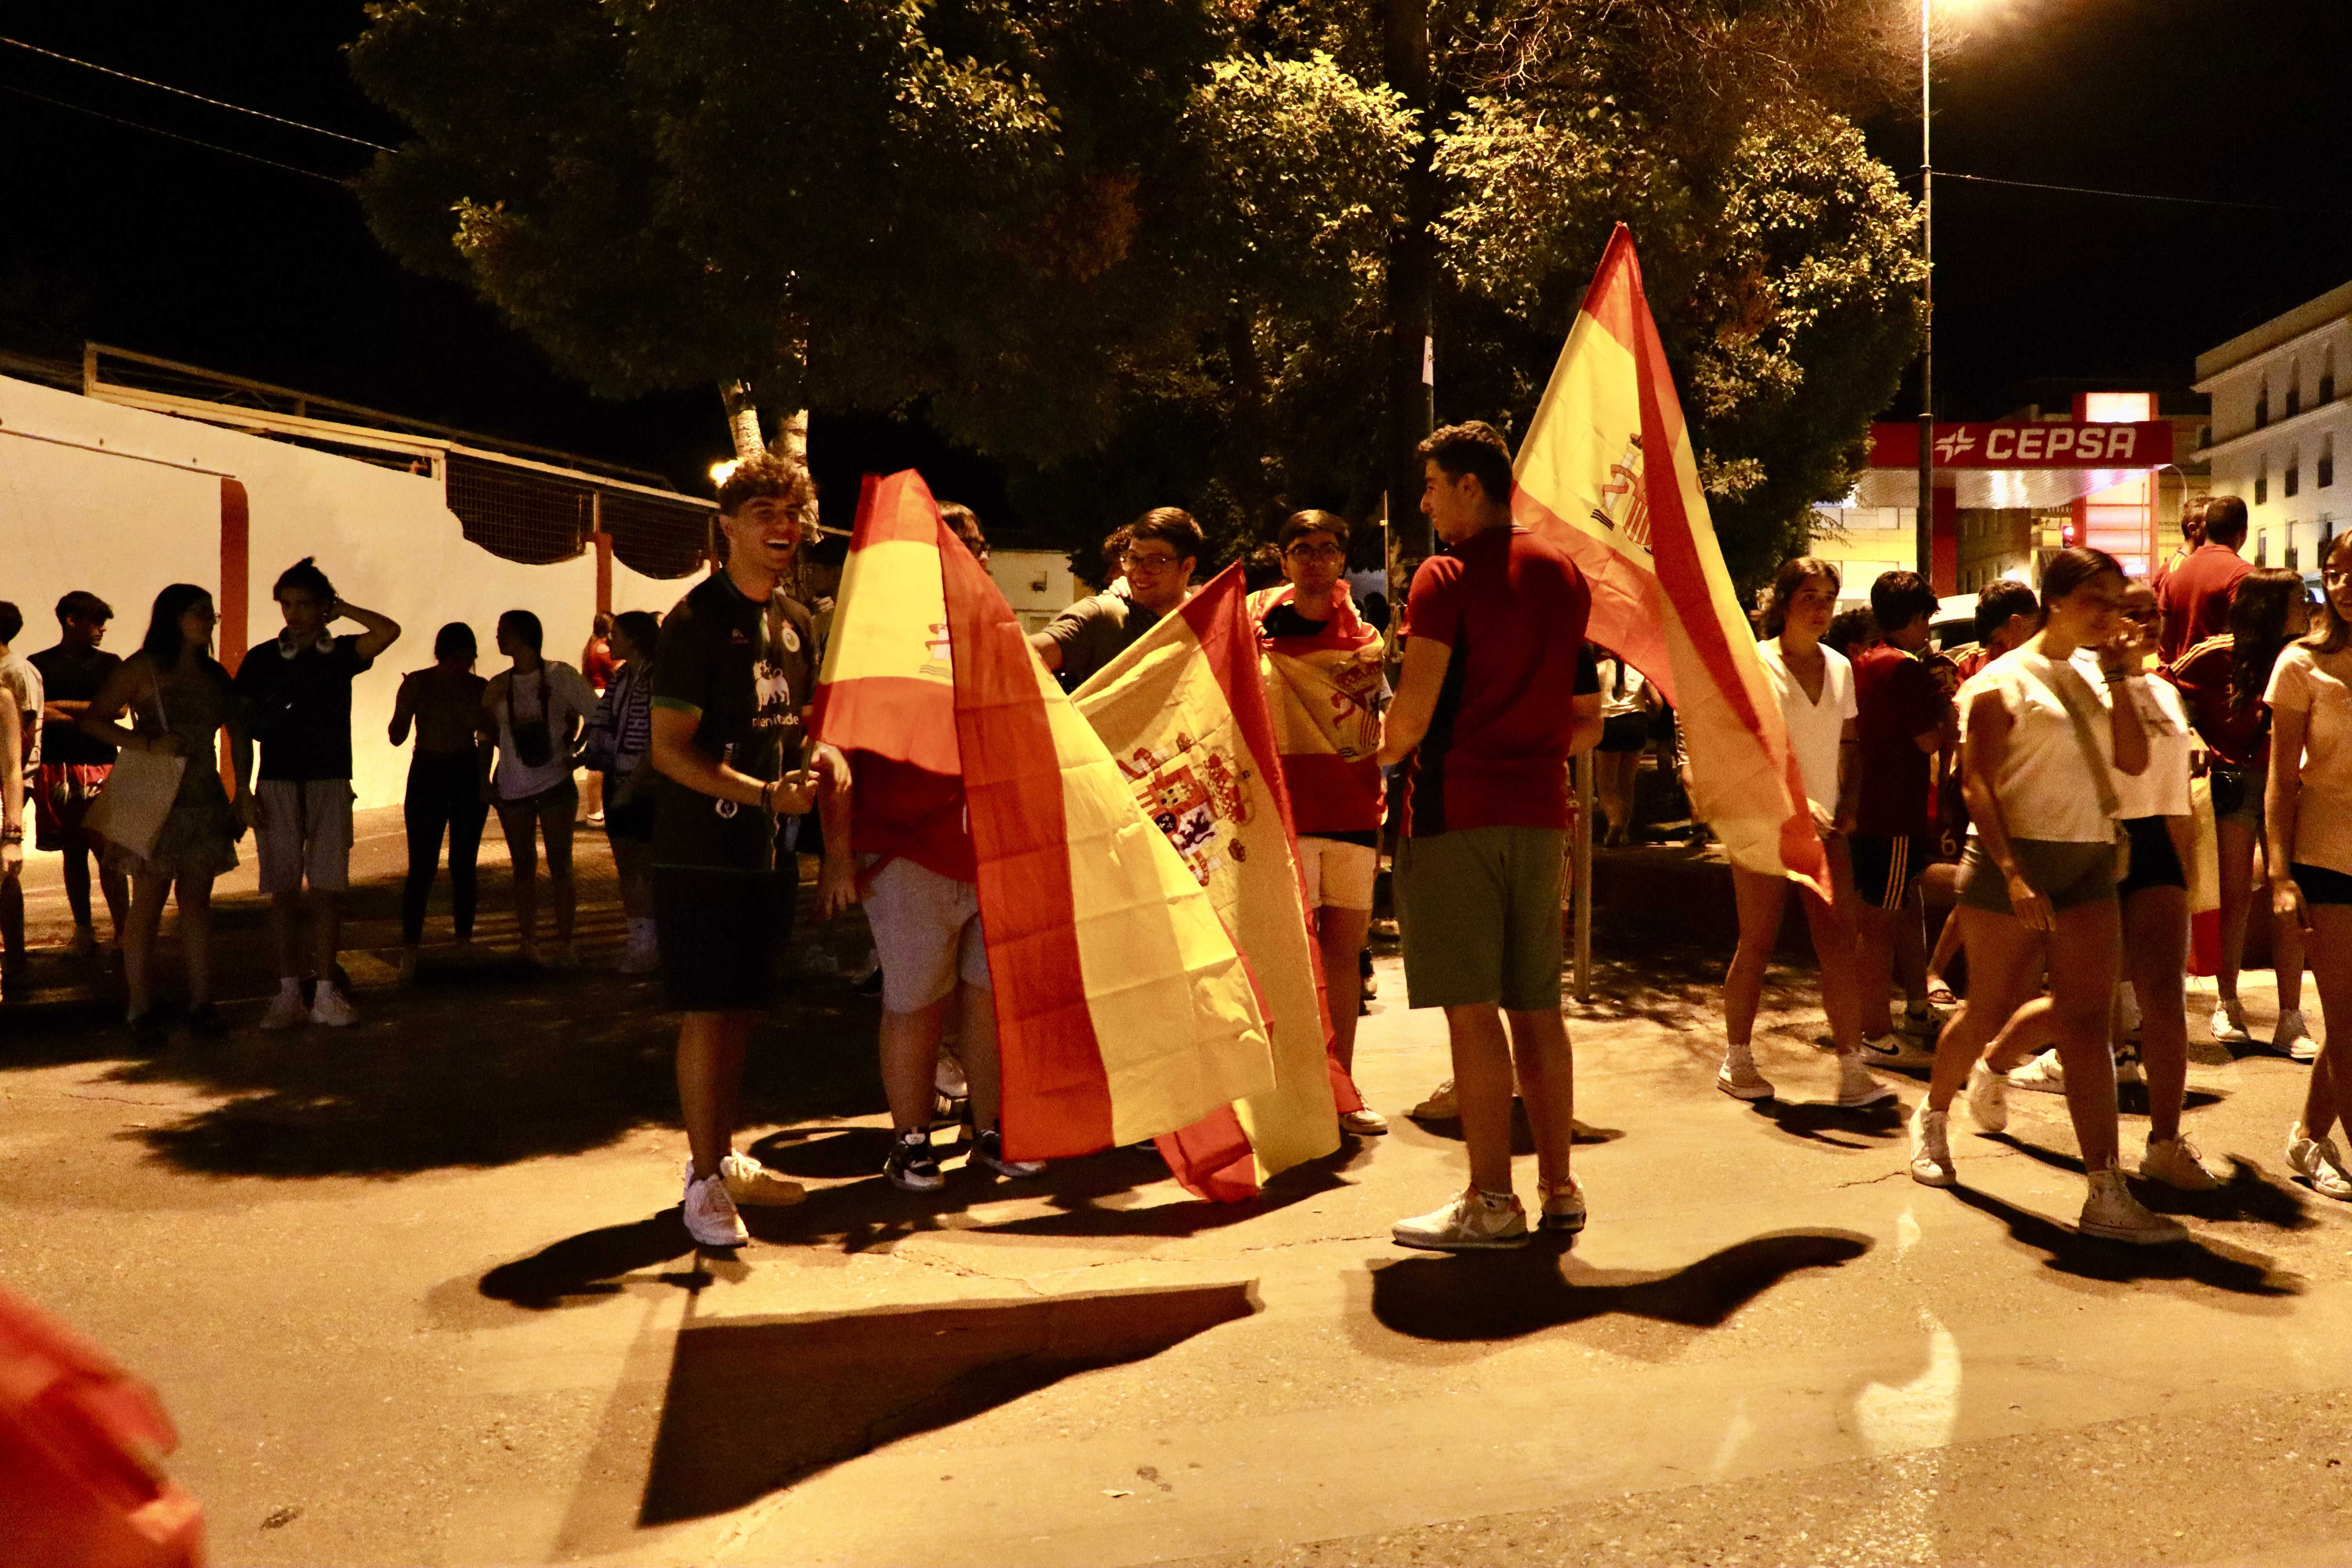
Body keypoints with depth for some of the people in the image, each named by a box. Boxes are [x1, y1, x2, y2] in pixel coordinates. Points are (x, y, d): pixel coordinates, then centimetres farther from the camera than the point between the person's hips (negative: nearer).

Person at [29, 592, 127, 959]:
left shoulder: (109, 664, 10)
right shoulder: (39, 665, 10)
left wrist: (63, 706, -4)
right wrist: (90, 715, -7)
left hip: (100, 768, -1)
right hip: (57, 771, 1)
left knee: (108, 852, -9)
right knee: (73, 854, 7)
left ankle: (123, 930, -8)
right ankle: (84, 933, 14)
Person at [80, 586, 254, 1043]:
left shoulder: (215, 676, 13)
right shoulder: (143, 669, -2)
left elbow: (239, 731, 16)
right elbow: (93, 719, -4)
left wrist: (242, 790, 8)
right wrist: (148, 743, -16)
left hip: (206, 803, 5)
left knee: (196, 902, 6)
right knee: (148, 904, -1)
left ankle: (202, 1005, 8)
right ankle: (142, 1011, 3)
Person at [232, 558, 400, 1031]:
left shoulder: (341, 652, 5)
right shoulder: (262, 659, 5)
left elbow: (389, 632, -13)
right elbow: (242, 726, 6)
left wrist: (342, 609, -2)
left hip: (330, 783, 0)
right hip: (277, 784, 0)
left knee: (328, 889, -1)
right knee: (284, 891, 2)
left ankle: (325, 994, 4)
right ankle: (289, 994, 8)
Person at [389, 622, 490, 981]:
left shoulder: (480, 688, 1)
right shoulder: (417, 684, -4)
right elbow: (397, 737, -10)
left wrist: (484, 785, 12)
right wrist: (408, 702, -27)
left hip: (468, 776, 2)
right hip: (427, 776, -2)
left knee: (464, 866, 4)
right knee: (422, 867, -8)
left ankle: (465, 941, 16)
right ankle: (409, 949, -5)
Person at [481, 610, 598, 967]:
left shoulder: (560, 676, -5)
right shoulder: (498, 686, 8)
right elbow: (494, 736, 12)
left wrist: (578, 752, -9)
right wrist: (485, 709, -4)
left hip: (555, 781, -4)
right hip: (513, 786, 4)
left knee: (560, 866, -1)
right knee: (524, 867, 8)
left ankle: (565, 945, 5)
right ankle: (528, 945, 13)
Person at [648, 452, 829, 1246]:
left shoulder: (797, 621, 11)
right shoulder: (697, 621, -12)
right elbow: (669, 748, -15)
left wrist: (823, 751, 1)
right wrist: (764, 793, -24)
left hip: (769, 851, 7)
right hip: (703, 853, -7)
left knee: (742, 1009, 15)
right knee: (707, 1012, -3)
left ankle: (723, 1158, 29)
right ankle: (704, 1185, 8)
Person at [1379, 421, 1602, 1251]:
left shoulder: (1447, 577, -8)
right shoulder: (1565, 575, 14)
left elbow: (1411, 716, -16)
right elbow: (1587, 724, 15)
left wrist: (1385, 750, 4)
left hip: (1455, 805, -7)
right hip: (1540, 809, 7)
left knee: (1472, 1009, -4)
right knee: (1536, 1004, 12)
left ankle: (1490, 1201, 0)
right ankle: (1558, 1188, 17)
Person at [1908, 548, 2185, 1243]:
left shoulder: (2096, 675, 13)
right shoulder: (2004, 682, -6)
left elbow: (2135, 761, 4)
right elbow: (1977, 784, -12)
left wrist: (2121, 678, -3)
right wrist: (2012, 874, -21)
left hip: (2089, 866, 5)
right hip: (2015, 857, -5)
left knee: (2086, 1022, -2)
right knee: (1991, 1009, 6)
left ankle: (2107, 1194, -5)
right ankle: (1933, 1118, 33)